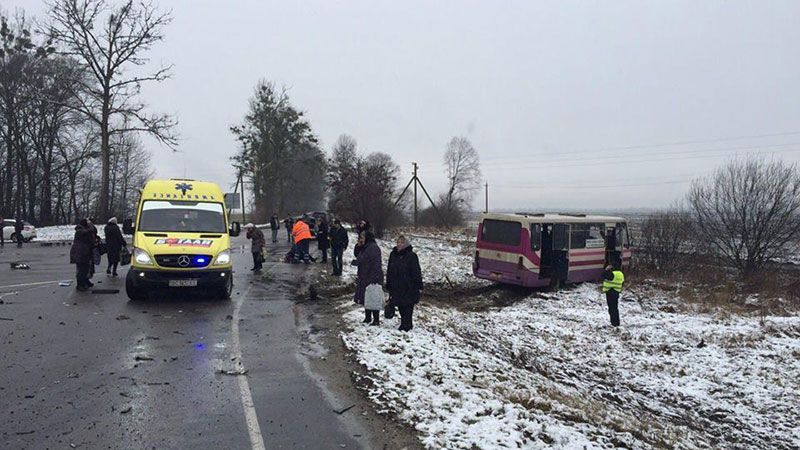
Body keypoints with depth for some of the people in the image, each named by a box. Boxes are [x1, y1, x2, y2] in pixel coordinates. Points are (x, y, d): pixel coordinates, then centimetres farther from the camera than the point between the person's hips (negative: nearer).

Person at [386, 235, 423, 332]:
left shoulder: (411, 256, -9)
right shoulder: (393, 255, 8)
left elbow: (416, 271, -9)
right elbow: (389, 271, 15)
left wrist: (418, 285, -12)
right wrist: (388, 285, 15)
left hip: (408, 287, -6)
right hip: (396, 286, 6)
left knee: (407, 306, -2)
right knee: (400, 306, 12)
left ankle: (406, 325, 6)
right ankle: (405, 323, 26)